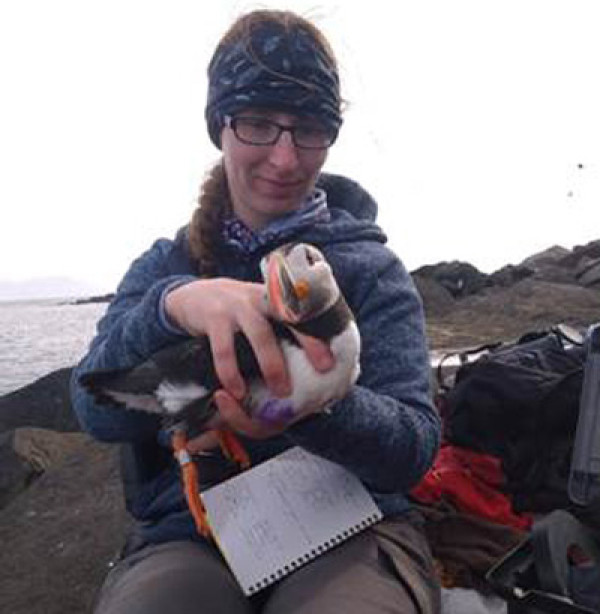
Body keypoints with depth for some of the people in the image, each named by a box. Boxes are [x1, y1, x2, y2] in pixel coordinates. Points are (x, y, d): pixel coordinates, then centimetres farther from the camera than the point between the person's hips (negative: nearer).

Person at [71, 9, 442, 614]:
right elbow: (97, 411, -7)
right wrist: (175, 304, -27)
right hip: (189, 529, 1)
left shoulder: (373, 268, 2)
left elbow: (415, 446, -7)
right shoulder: (163, 266, 7)